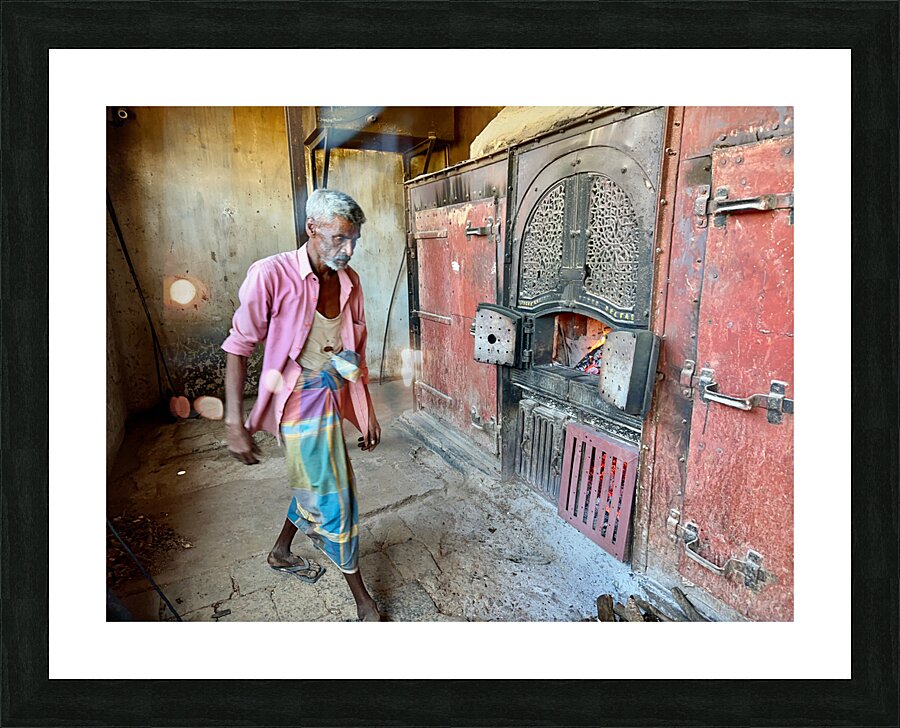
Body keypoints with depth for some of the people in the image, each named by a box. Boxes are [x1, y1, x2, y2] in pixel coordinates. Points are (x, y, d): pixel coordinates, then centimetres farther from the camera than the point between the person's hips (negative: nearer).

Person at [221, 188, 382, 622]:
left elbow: (356, 351, 8)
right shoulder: (272, 275, -18)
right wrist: (235, 424, -16)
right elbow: (238, 349, -13)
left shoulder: (349, 282, 0)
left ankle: (281, 553, 52)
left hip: (335, 398, 7)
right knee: (333, 501, 2)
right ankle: (362, 599, 22)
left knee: (315, 484, 24)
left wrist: (368, 412, 9)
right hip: (302, 402, -7)